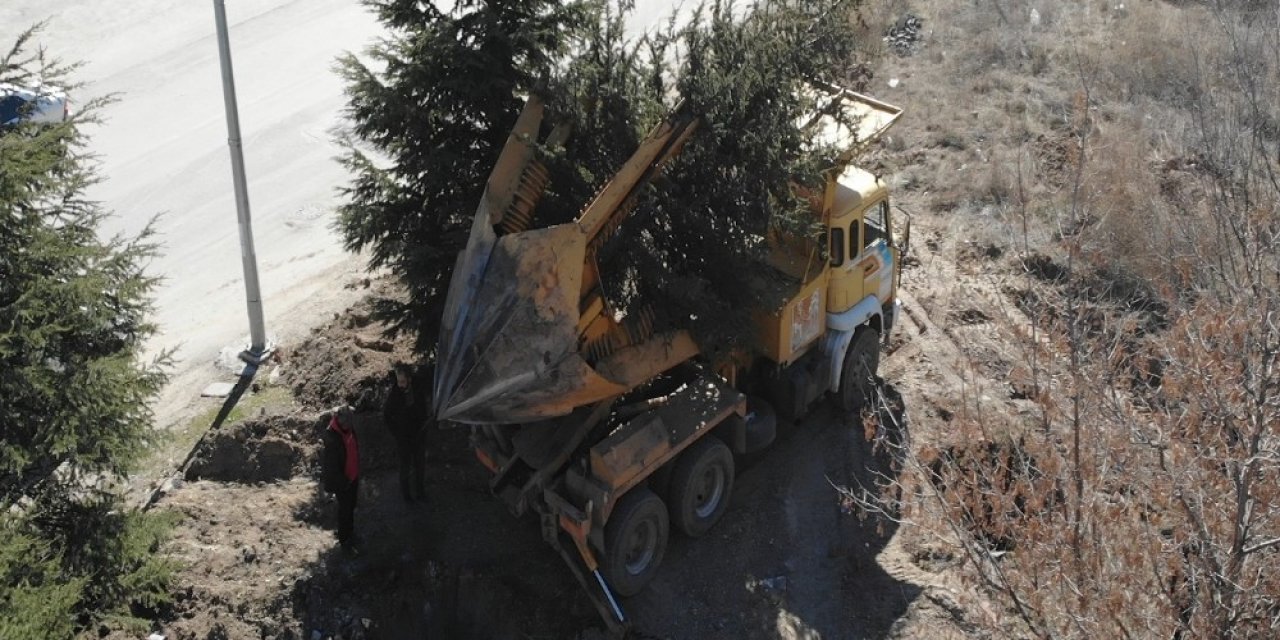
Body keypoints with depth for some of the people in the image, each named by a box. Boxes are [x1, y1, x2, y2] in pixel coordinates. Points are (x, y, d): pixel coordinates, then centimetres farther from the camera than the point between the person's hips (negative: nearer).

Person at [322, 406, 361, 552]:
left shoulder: (349, 429, -5)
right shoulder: (332, 437, -29)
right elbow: (331, 464, -23)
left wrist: (357, 476, 14)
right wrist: (343, 482, -17)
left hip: (352, 476, 7)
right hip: (341, 480, -7)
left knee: (351, 506, 21)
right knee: (345, 509, 6)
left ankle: (350, 533, 39)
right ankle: (344, 540, 22)